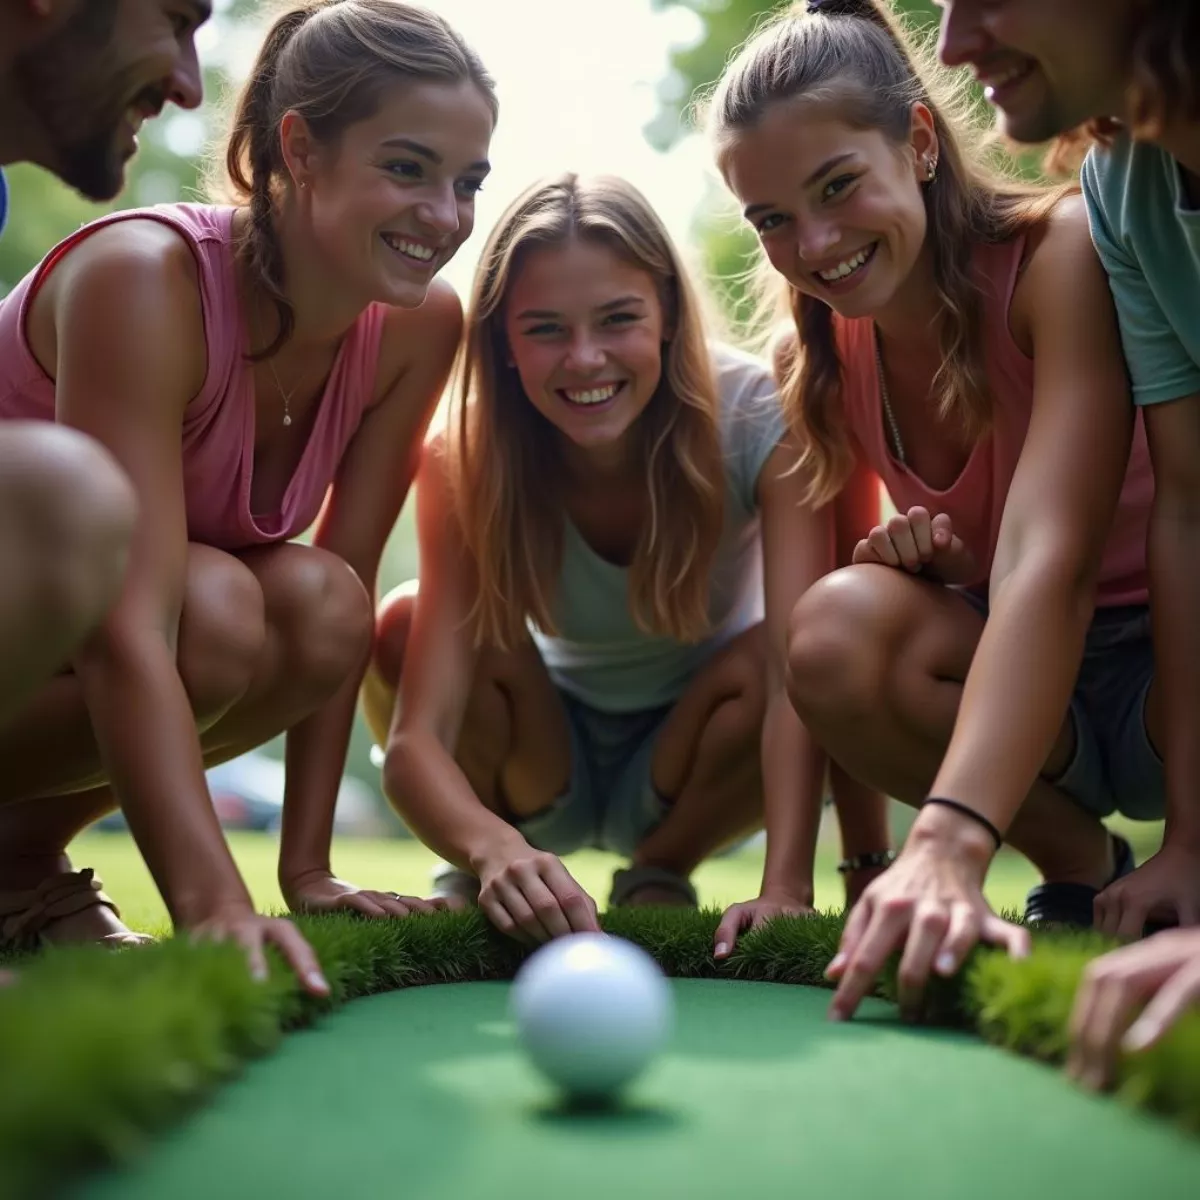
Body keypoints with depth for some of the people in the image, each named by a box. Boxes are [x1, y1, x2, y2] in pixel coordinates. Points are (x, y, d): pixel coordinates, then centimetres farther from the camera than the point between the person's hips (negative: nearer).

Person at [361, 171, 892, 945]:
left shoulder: (761, 419, -25)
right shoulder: (466, 459, -24)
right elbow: (414, 740, -34)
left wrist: (787, 889, -52)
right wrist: (494, 851, -56)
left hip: (694, 762, 0)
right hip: (540, 762, 0)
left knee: (777, 655, -33)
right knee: (405, 628, -29)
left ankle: (658, 879, -4)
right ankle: (476, 885, -2)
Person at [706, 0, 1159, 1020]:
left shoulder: (1064, 250, -21)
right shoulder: (828, 353, -4)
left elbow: (1046, 563, -36)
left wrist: (947, 839, -49)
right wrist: (907, 560, -20)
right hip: (1034, 687, 5)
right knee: (841, 629, -27)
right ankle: (1082, 871, -4)